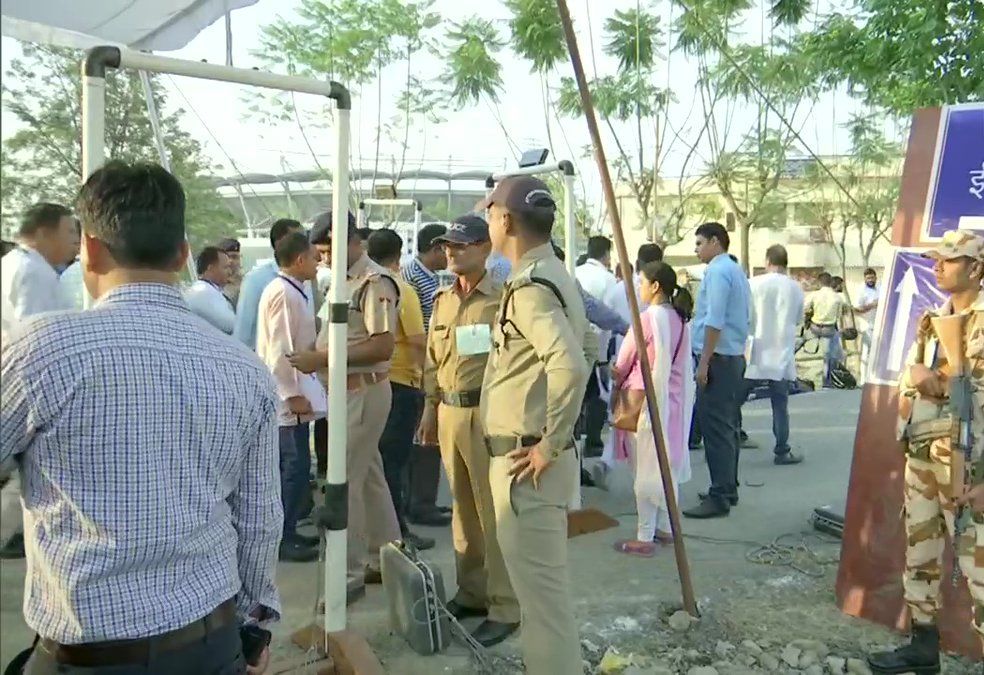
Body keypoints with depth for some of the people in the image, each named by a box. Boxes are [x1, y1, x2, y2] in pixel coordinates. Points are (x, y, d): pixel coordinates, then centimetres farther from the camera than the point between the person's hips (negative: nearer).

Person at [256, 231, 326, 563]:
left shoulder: (289, 291, 14)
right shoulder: (285, 294, -17)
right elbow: (281, 351, -21)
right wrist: (294, 394, -20)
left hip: (292, 394, 10)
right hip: (289, 397, -10)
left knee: (292, 466, 15)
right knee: (294, 467, -5)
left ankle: (286, 532, 25)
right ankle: (282, 539, 4)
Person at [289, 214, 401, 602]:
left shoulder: (374, 282, -15)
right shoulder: (343, 282, 14)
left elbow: (383, 345, -23)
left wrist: (322, 359, -22)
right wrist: (317, 357, 3)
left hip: (363, 391, -10)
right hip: (346, 390, 10)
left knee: (344, 481, -6)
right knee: (369, 476, 16)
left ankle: (349, 574, 5)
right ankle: (385, 559, 29)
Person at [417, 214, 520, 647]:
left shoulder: (500, 299, -10)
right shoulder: (443, 299, 14)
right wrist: (430, 408, 19)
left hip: (485, 413, -8)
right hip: (449, 412, 8)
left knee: (493, 512, -2)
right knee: (463, 509, 17)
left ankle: (505, 608, 10)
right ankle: (472, 592, 31)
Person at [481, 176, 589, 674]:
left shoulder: (530, 286, -19)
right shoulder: (548, 275, 13)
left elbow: (570, 366, -34)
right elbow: (578, 340, 24)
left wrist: (551, 446, -23)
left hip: (526, 460, -10)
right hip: (521, 453, 10)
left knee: (539, 583, 0)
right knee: (538, 578, 22)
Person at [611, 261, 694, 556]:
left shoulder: (648, 317, -17)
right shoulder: (679, 319, 5)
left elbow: (624, 360, -6)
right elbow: (681, 362, 11)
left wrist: (618, 380, 14)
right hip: (673, 398, 8)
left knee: (646, 468, -1)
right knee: (667, 465, 15)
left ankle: (644, 538, 5)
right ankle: (665, 528, 26)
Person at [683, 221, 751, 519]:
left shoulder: (717, 272, -13)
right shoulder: (737, 271, 17)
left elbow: (715, 321, -20)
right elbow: (746, 319, 20)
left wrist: (704, 362, -19)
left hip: (718, 358, -10)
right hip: (735, 356, 10)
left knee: (715, 427, -7)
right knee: (728, 425, 15)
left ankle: (719, 497, -5)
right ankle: (728, 489, 24)